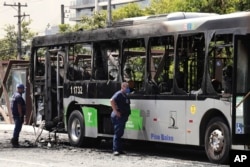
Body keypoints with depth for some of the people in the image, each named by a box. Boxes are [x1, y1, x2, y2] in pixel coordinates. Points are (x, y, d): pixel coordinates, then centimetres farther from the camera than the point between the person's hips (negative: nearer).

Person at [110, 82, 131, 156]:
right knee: (117, 133, -10)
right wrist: (116, 111, -26)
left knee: (120, 133, 12)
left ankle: (119, 149, 17)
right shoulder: (119, 94, -13)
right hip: (118, 117, -10)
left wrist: (127, 113, 18)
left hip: (123, 117, 10)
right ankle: (115, 150, -11)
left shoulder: (125, 95, 17)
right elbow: (112, 101, -28)